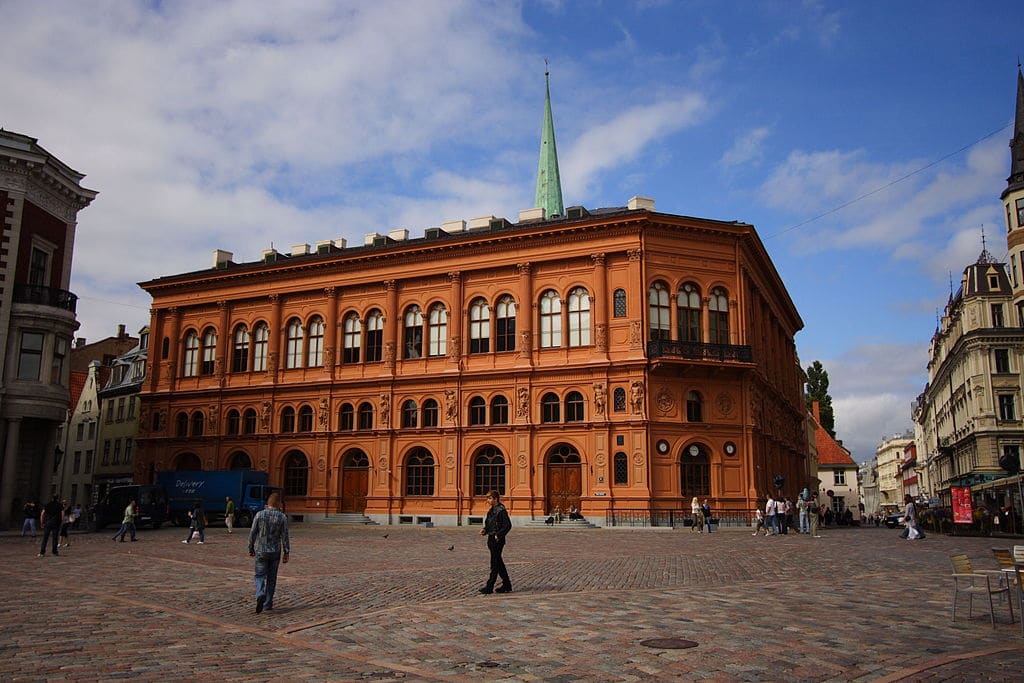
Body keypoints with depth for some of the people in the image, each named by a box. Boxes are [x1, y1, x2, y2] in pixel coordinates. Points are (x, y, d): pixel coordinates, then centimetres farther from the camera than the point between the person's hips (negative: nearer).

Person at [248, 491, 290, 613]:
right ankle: (268, 603, 17)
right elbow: (285, 536, -6)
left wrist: (251, 548, 10)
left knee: (259, 575, 8)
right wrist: (286, 553, 1)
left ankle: (260, 595, -18)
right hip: (275, 552, 1)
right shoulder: (282, 517, -7)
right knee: (272, 577, 12)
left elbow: (252, 533, -3)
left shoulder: (259, 515, -7)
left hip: (261, 551, -1)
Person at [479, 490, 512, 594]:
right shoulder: (491, 511, 13)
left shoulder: (501, 510, -14)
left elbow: (508, 525, -17)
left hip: (498, 540, -9)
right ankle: (506, 585, 22)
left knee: (494, 563, -4)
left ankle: (489, 587, -2)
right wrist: (484, 530, 2)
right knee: (498, 563, 14)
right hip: (491, 539, 9)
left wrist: (499, 535, -21)